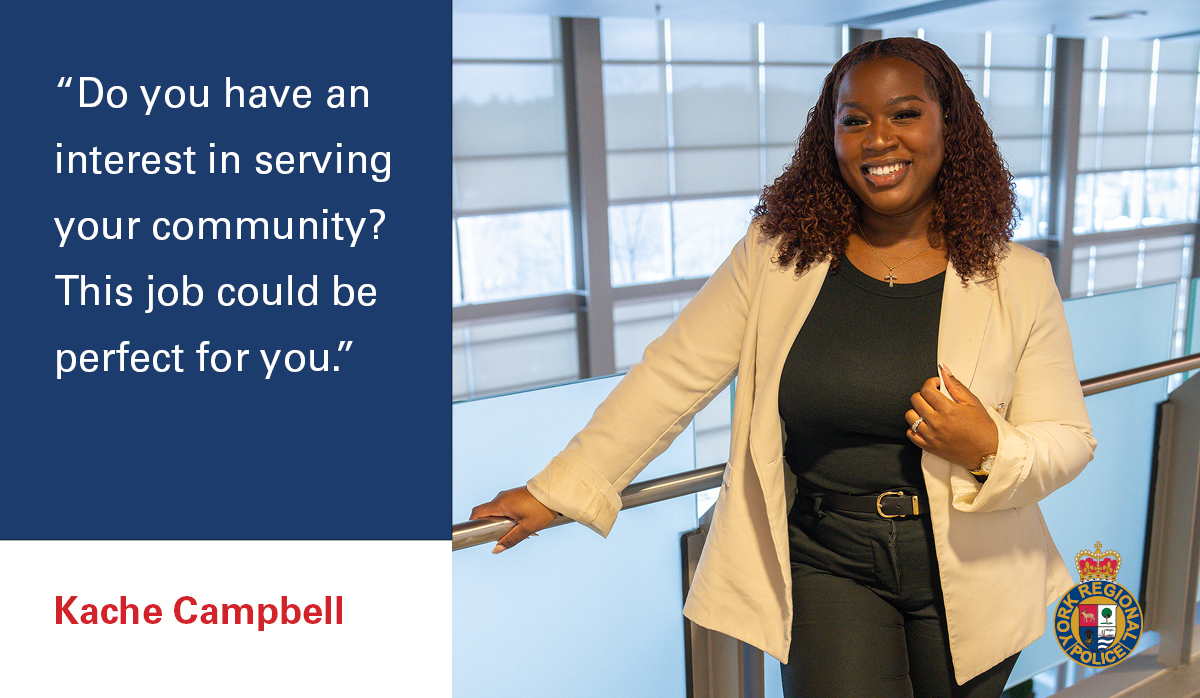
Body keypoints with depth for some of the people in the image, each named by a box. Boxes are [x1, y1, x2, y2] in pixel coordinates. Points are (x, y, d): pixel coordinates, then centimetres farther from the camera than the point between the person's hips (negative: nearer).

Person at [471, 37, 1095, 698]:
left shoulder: (1019, 280, -5)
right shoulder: (775, 257, -7)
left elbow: (1069, 439, 1)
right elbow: (672, 374, -7)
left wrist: (989, 451, -22)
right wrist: (558, 488, -7)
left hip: (968, 577, 2)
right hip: (826, 563, -1)